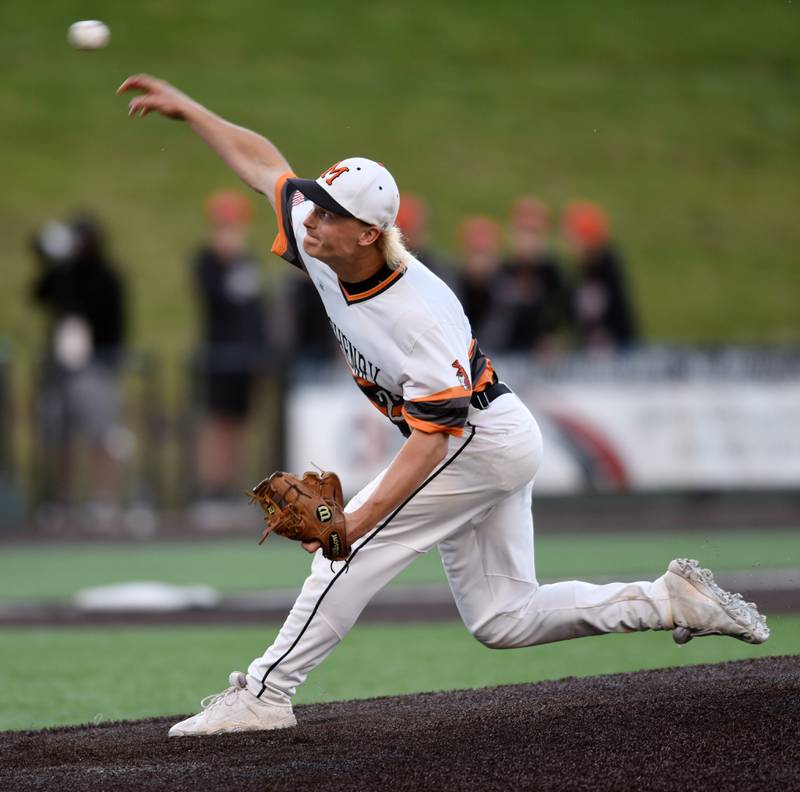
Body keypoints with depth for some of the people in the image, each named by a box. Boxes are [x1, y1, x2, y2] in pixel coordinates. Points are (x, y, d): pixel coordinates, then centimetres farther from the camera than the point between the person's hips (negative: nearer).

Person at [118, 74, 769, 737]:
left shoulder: (419, 317, -33)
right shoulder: (320, 249, -11)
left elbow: (435, 430, -31)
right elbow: (263, 162, 3)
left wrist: (365, 515, -36)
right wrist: (186, 108, 6)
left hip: (479, 440, -9)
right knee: (502, 619, 11)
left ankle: (264, 695, -10)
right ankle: (672, 600, 12)